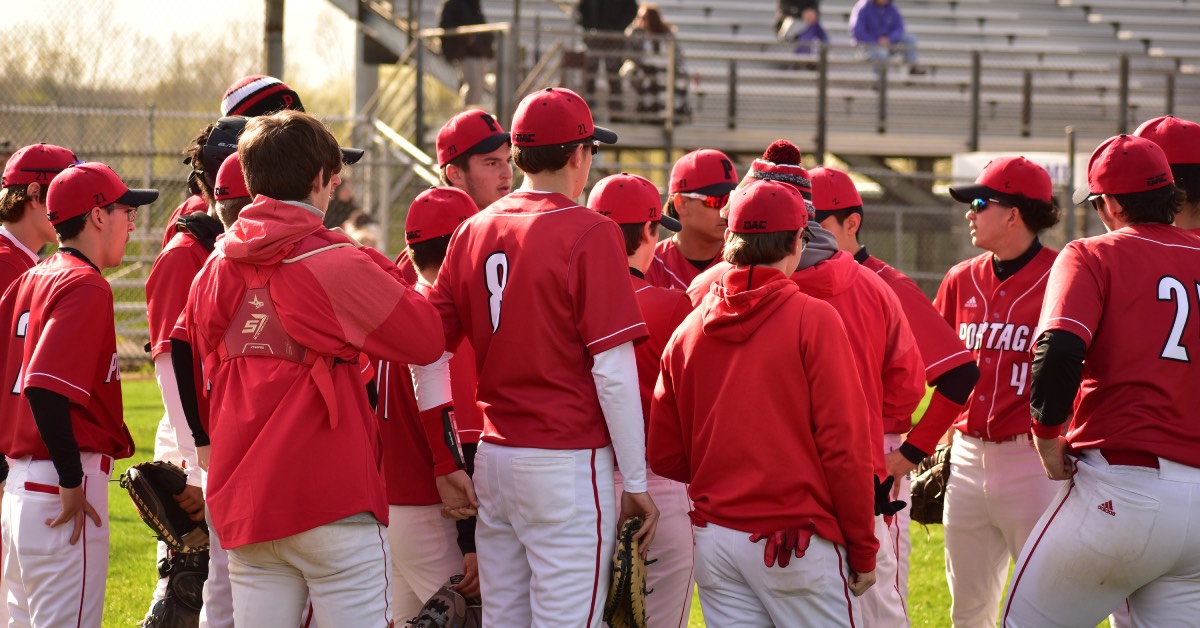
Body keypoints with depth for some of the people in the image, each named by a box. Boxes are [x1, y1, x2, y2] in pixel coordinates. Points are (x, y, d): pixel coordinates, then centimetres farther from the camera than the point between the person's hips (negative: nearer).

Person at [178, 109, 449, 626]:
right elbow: (425, 339, -8)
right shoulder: (333, 263, -11)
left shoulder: (215, 269, 9)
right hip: (330, 499, -6)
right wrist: (384, 271, 5)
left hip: (243, 503, 6)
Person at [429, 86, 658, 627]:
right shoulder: (590, 234, -9)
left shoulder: (474, 231, 8)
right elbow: (613, 372, -13)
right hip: (569, 459, -6)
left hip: (492, 459, 6)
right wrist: (636, 482, -7)